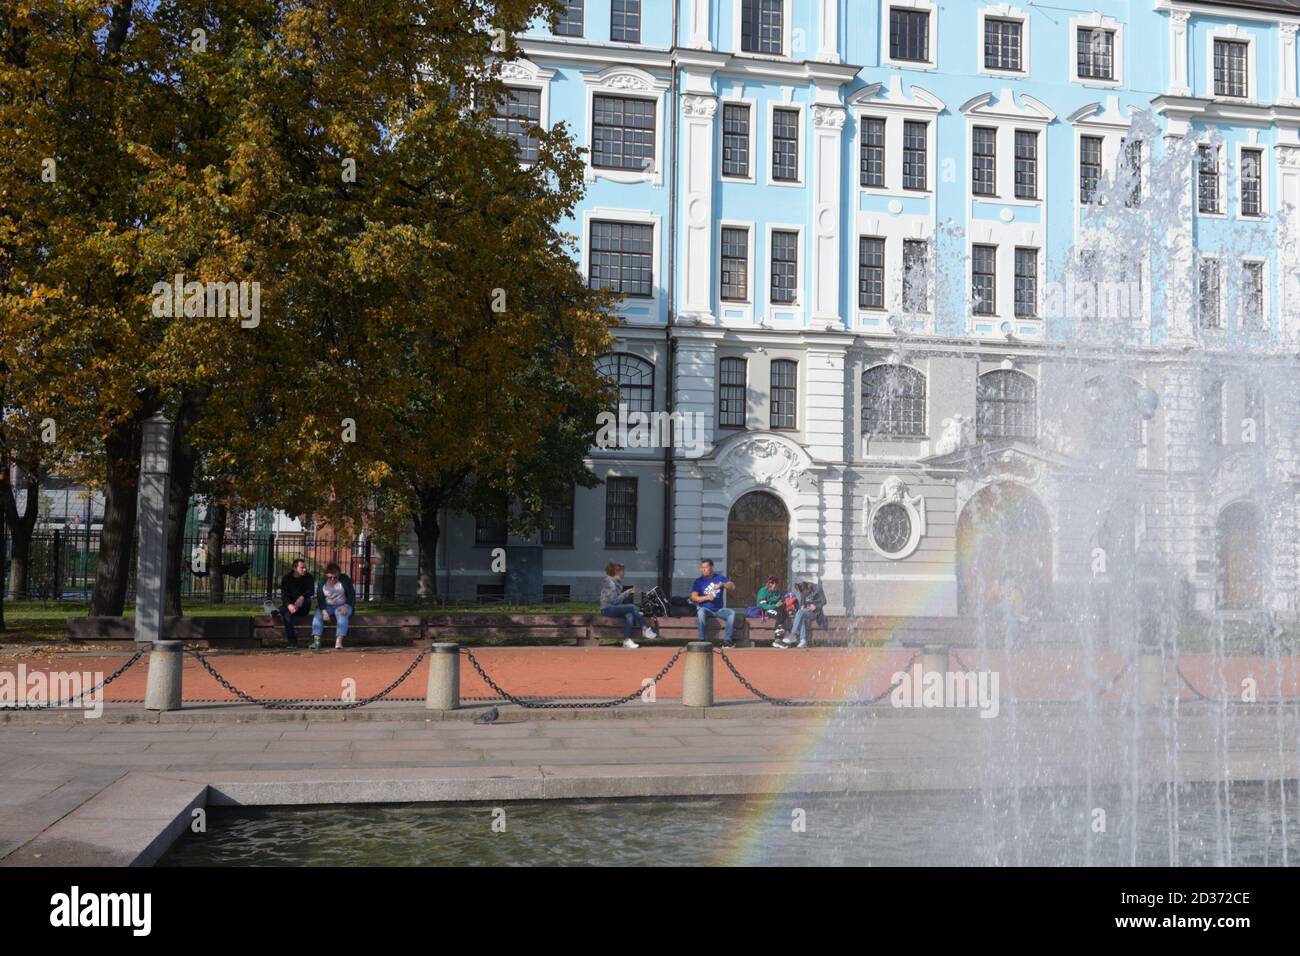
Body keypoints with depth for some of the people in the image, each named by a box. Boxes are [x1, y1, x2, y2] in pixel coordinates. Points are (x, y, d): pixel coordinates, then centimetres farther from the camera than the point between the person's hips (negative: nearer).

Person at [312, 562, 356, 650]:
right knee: (318, 615, -26)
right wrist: (324, 611, -23)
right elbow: (320, 599, -6)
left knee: (342, 615, -34)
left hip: (342, 606, -2)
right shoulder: (322, 583, 2)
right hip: (327, 606, 3)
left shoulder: (344, 580, -2)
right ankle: (316, 641, -36)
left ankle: (339, 642, -47)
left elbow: (351, 594, -6)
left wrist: (346, 606, -23)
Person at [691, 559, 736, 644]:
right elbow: (693, 597, -5)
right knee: (701, 612, -35)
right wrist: (706, 597, -22)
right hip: (706, 609, -2)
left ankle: (727, 639, -23)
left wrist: (722, 584, -27)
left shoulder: (720, 578, 8)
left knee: (732, 613, -25)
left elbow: (732, 587, -7)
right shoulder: (698, 581, 3)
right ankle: (701, 640, -30)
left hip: (719, 609, 2)